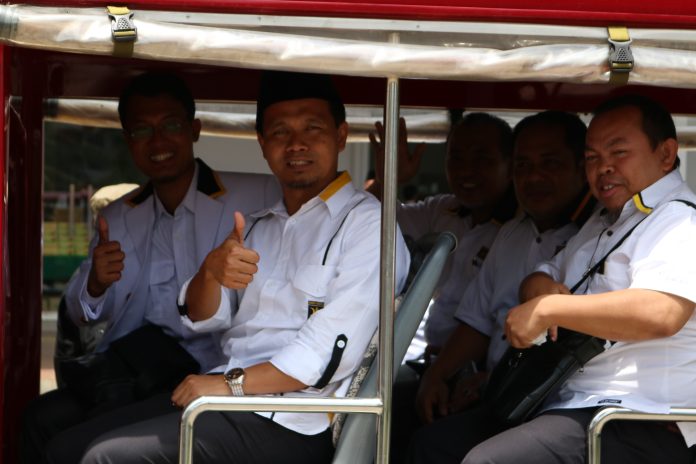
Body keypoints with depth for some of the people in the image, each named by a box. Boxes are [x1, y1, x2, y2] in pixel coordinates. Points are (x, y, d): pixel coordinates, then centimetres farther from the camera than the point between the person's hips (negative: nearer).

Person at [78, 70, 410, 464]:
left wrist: (231, 383, -13)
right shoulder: (258, 227, 21)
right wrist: (211, 271, -10)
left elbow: (331, 354, -15)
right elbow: (202, 318, 11)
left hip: (285, 428, -7)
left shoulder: (366, 224, -6)